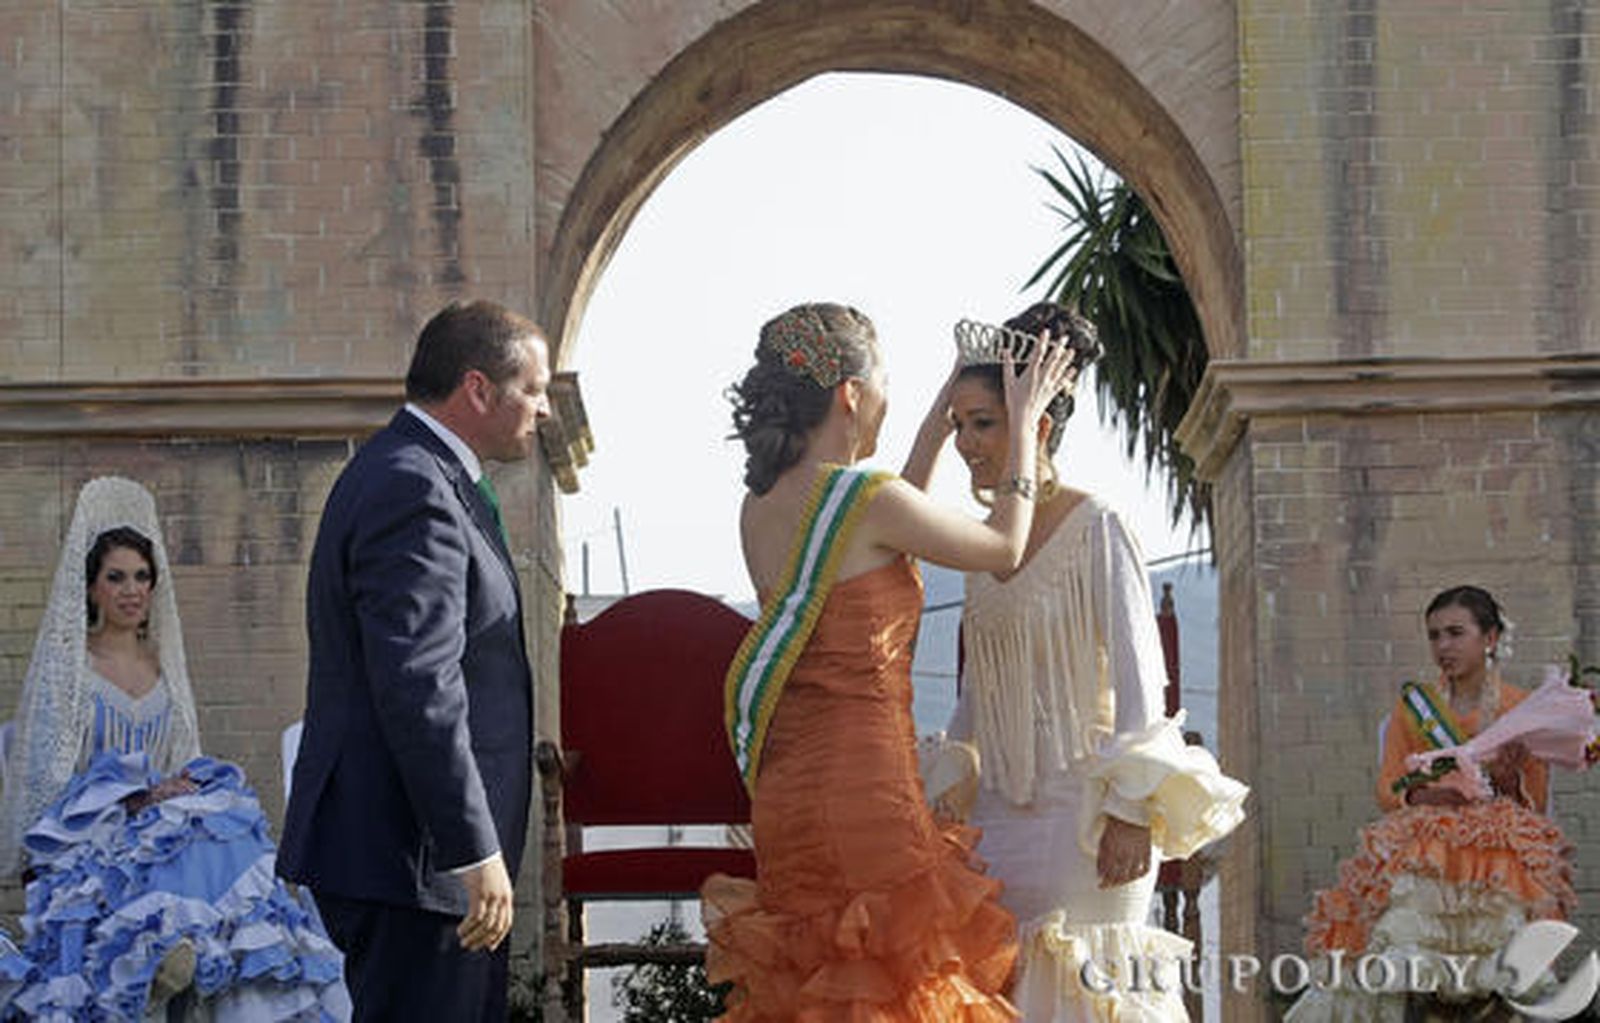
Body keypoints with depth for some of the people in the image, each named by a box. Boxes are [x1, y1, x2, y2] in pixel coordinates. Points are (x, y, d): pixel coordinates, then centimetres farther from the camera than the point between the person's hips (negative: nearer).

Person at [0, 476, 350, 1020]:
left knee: (230, 846, -32)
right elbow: (46, 776, -4)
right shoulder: (64, 666, 3)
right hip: (89, 842, -4)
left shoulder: (165, 668, 20)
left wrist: (183, 789, -5)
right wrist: (138, 797, -17)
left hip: (162, 823, 4)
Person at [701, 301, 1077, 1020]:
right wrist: (1022, 421, 13)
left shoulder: (760, 510, 9)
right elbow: (1004, 548, 2)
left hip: (783, 792, 8)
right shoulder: (865, 498, -13)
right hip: (866, 788, -8)